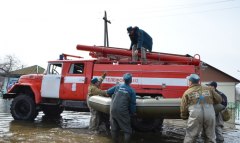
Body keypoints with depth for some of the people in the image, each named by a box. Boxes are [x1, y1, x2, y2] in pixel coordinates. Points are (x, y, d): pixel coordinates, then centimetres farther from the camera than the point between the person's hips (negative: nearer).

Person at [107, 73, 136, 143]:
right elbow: (133, 104, 2)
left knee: (114, 129, 15)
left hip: (113, 110, 4)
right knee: (127, 130, 6)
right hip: (123, 112, -3)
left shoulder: (118, 86, 8)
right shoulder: (131, 90, 2)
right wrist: (133, 113, 14)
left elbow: (108, 92, 14)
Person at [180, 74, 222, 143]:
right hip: (210, 114, 2)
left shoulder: (187, 92, 15)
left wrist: (184, 117, 29)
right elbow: (219, 99, 24)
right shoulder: (209, 89, 22)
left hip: (195, 114, -2)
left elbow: (183, 108, 11)